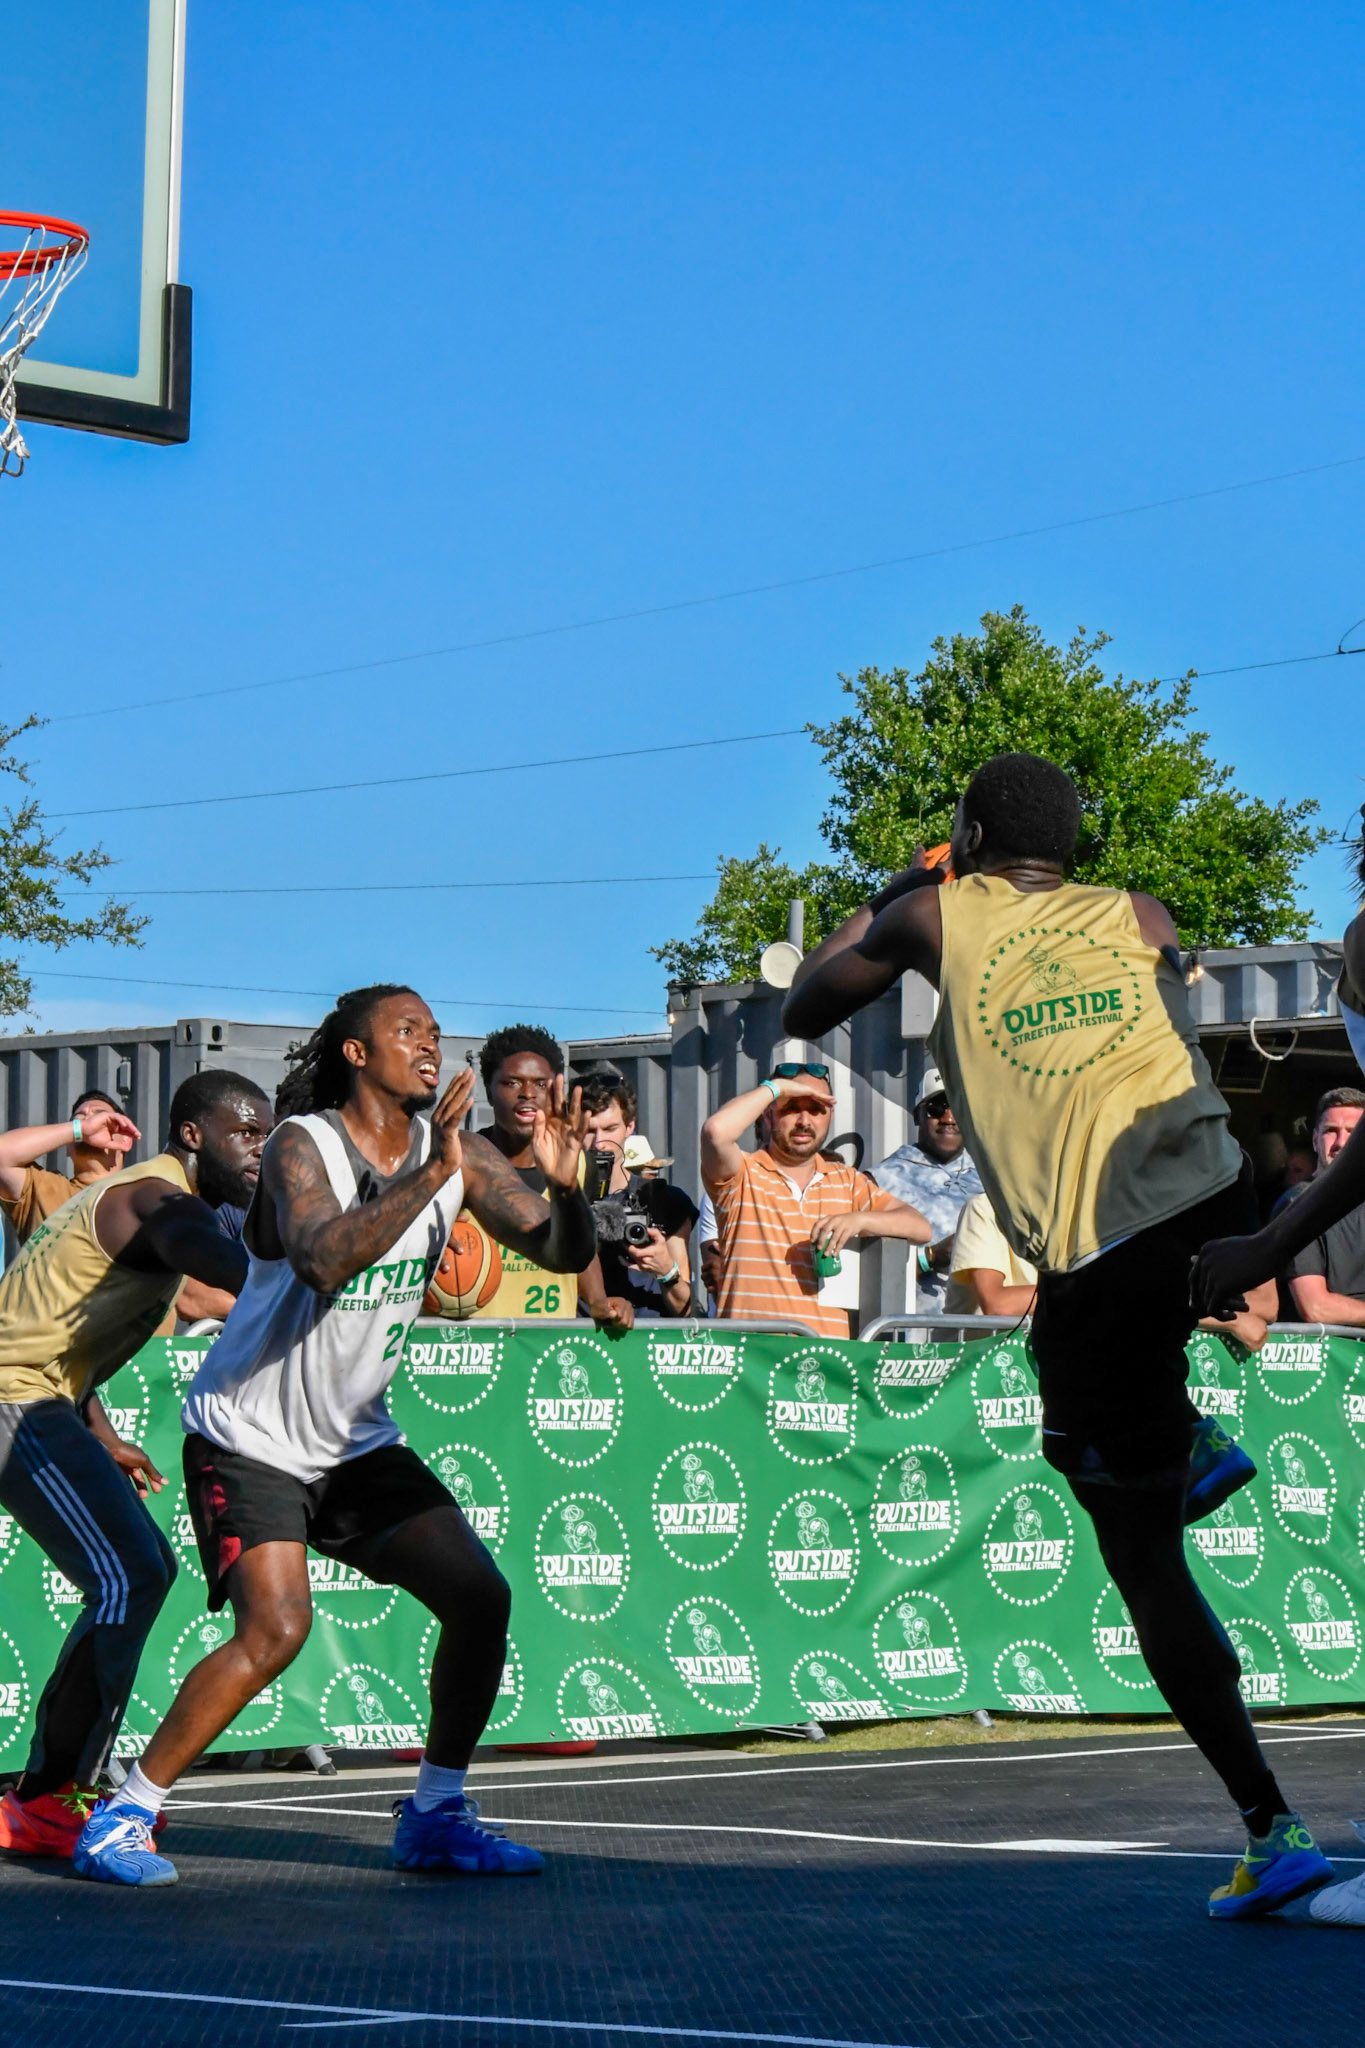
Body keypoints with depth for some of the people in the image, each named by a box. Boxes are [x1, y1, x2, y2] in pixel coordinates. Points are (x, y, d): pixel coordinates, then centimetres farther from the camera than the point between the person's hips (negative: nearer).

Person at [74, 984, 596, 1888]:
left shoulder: (456, 1149, -1)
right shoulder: (301, 1145, -19)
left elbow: (564, 1252, -3)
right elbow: (322, 1260, -38)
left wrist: (564, 1185, -24)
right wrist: (428, 1176, -43)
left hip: (358, 1440, 7)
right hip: (250, 1439, -7)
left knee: (481, 1596, -2)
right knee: (277, 1628, -22)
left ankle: (435, 1813, 13)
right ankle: (122, 1816, -9)